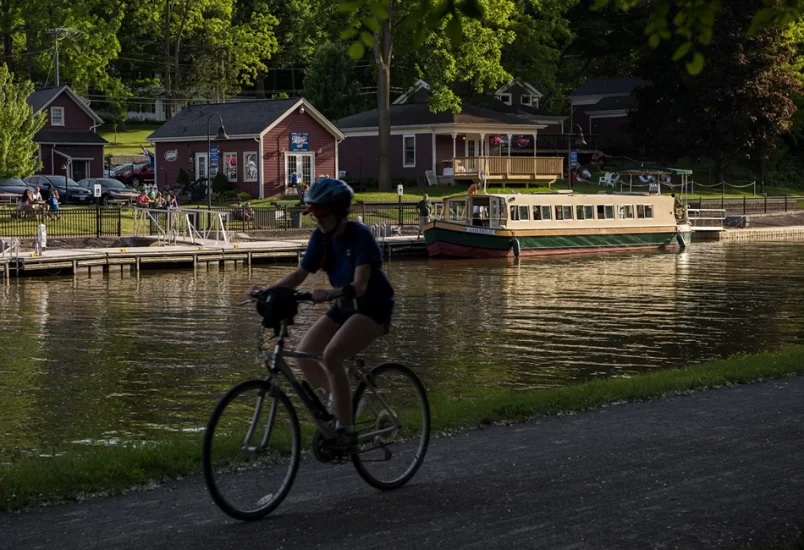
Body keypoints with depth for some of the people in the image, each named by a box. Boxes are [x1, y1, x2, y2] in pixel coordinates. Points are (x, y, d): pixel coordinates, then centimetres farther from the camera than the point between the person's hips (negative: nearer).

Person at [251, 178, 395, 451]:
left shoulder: (360, 236, -21)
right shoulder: (321, 237, -2)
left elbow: (359, 285, -31)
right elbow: (300, 274, -2)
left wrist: (329, 294, -48)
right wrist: (268, 290, -18)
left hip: (373, 307, -8)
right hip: (344, 307, 8)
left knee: (331, 355, -27)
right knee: (304, 353, -7)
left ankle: (346, 432, -20)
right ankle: (337, 406, 13)